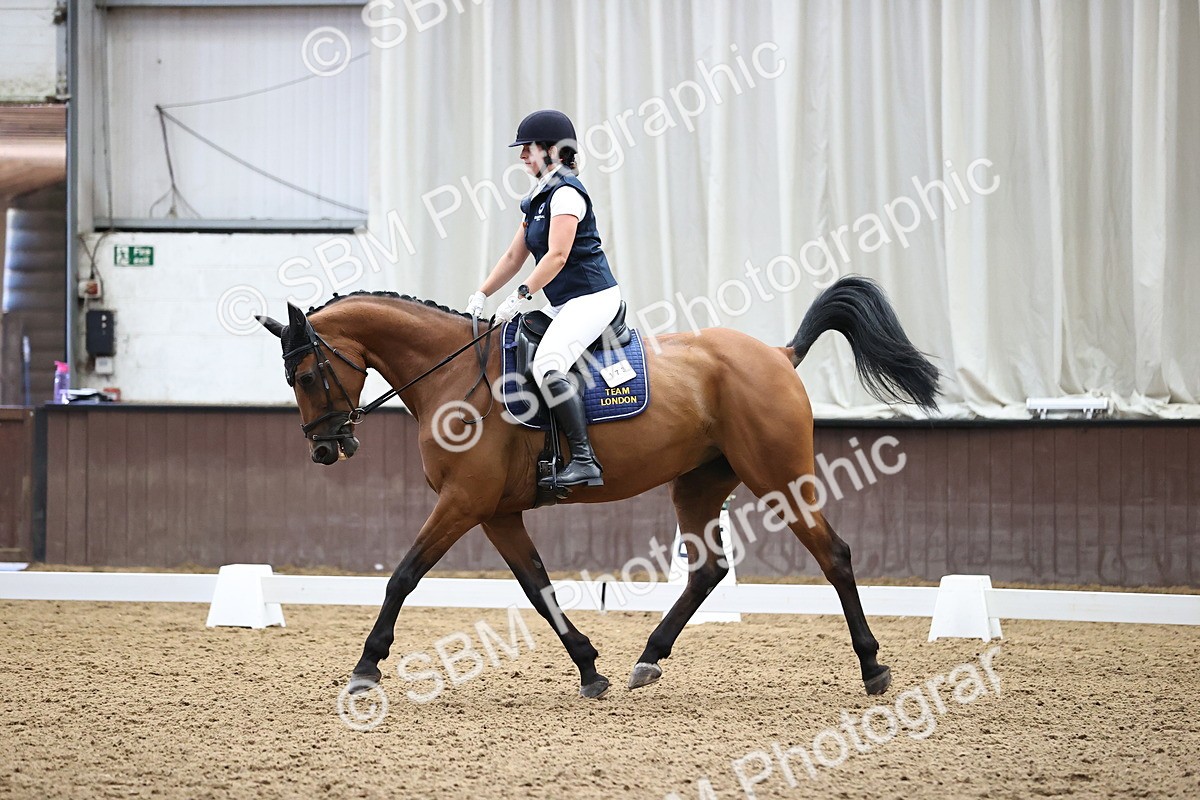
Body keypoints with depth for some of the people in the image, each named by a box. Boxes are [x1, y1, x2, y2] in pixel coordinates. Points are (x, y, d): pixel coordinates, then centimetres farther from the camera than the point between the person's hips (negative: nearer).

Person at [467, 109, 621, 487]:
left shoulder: (566, 193, -12)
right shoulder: (540, 197, 19)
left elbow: (557, 256, -21)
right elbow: (514, 256, 20)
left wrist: (520, 296, -24)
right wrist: (480, 295, 11)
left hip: (591, 297, -11)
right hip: (563, 304, 11)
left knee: (547, 365, -28)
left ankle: (585, 461, -32)